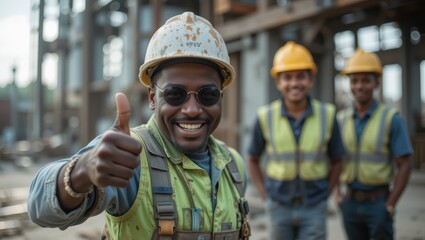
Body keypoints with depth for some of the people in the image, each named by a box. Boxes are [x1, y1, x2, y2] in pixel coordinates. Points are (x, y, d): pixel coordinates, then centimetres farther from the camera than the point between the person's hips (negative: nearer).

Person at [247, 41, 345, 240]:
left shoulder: (327, 115, -7)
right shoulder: (265, 117, -8)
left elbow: (336, 161, 6)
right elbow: (253, 160, 5)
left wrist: (325, 194, 0)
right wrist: (266, 196, 0)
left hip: (314, 208, 0)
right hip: (279, 207, 1)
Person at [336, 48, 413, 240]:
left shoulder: (391, 119, -9)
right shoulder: (341, 119, 2)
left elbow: (404, 166, -9)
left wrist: (390, 205, -12)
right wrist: (338, 193, 0)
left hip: (378, 202, -3)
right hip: (350, 202, 4)